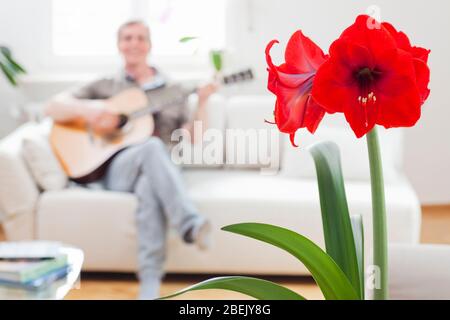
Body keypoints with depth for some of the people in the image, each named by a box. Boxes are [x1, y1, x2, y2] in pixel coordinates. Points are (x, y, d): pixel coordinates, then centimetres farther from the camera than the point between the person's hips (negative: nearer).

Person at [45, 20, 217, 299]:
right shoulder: (105, 86, 18)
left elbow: (195, 138, 10)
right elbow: (53, 107, 9)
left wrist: (202, 102, -7)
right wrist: (87, 109, -12)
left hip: (157, 169, 1)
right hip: (114, 170, -1)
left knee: (150, 186, -39)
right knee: (153, 147, -37)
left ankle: (151, 282, -48)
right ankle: (192, 225, -50)